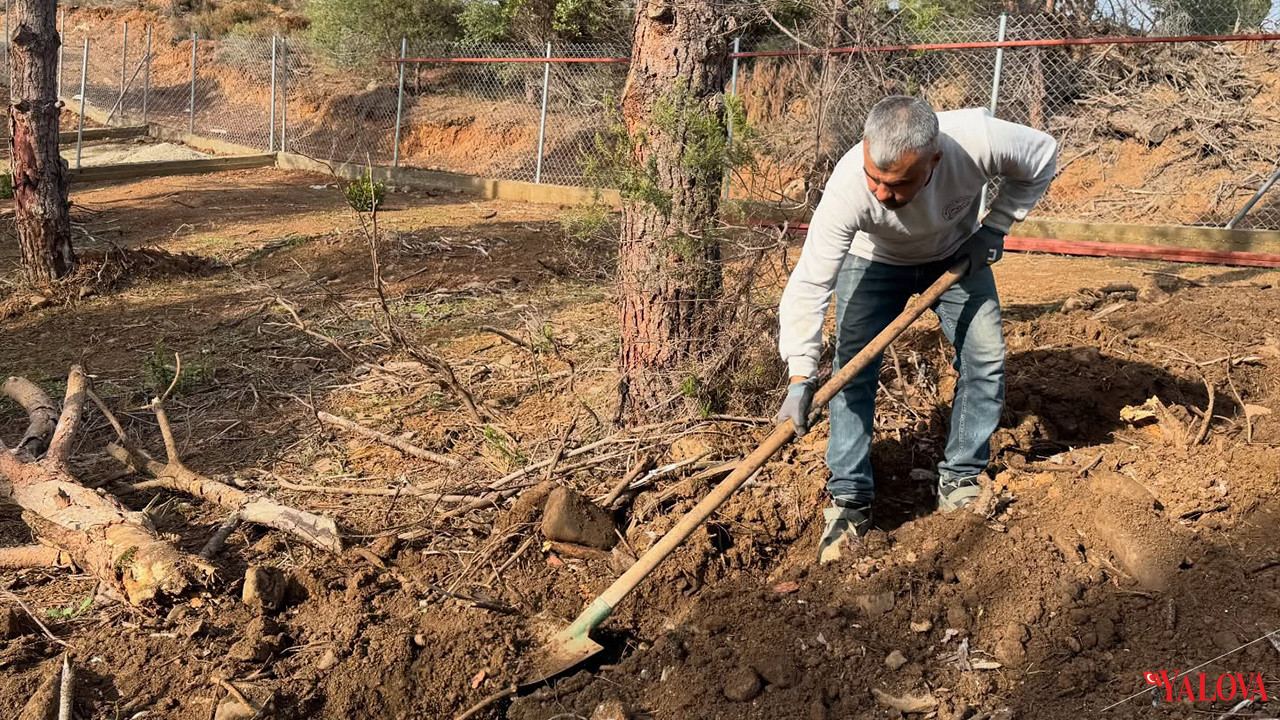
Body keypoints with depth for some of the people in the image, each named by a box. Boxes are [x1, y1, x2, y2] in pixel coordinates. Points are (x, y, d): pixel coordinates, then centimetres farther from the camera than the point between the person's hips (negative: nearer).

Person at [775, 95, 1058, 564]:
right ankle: (849, 499, -2)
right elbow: (810, 283, -41)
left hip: (958, 255, 2)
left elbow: (1042, 157, -14)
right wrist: (801, 375, -48)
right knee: (853, 369, -13)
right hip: (874, 260, -2)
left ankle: (960, 482, 12)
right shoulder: (849, 185, -41)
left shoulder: (979, 140, -38)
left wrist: (995, 227, -19)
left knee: (985, 358, -4)